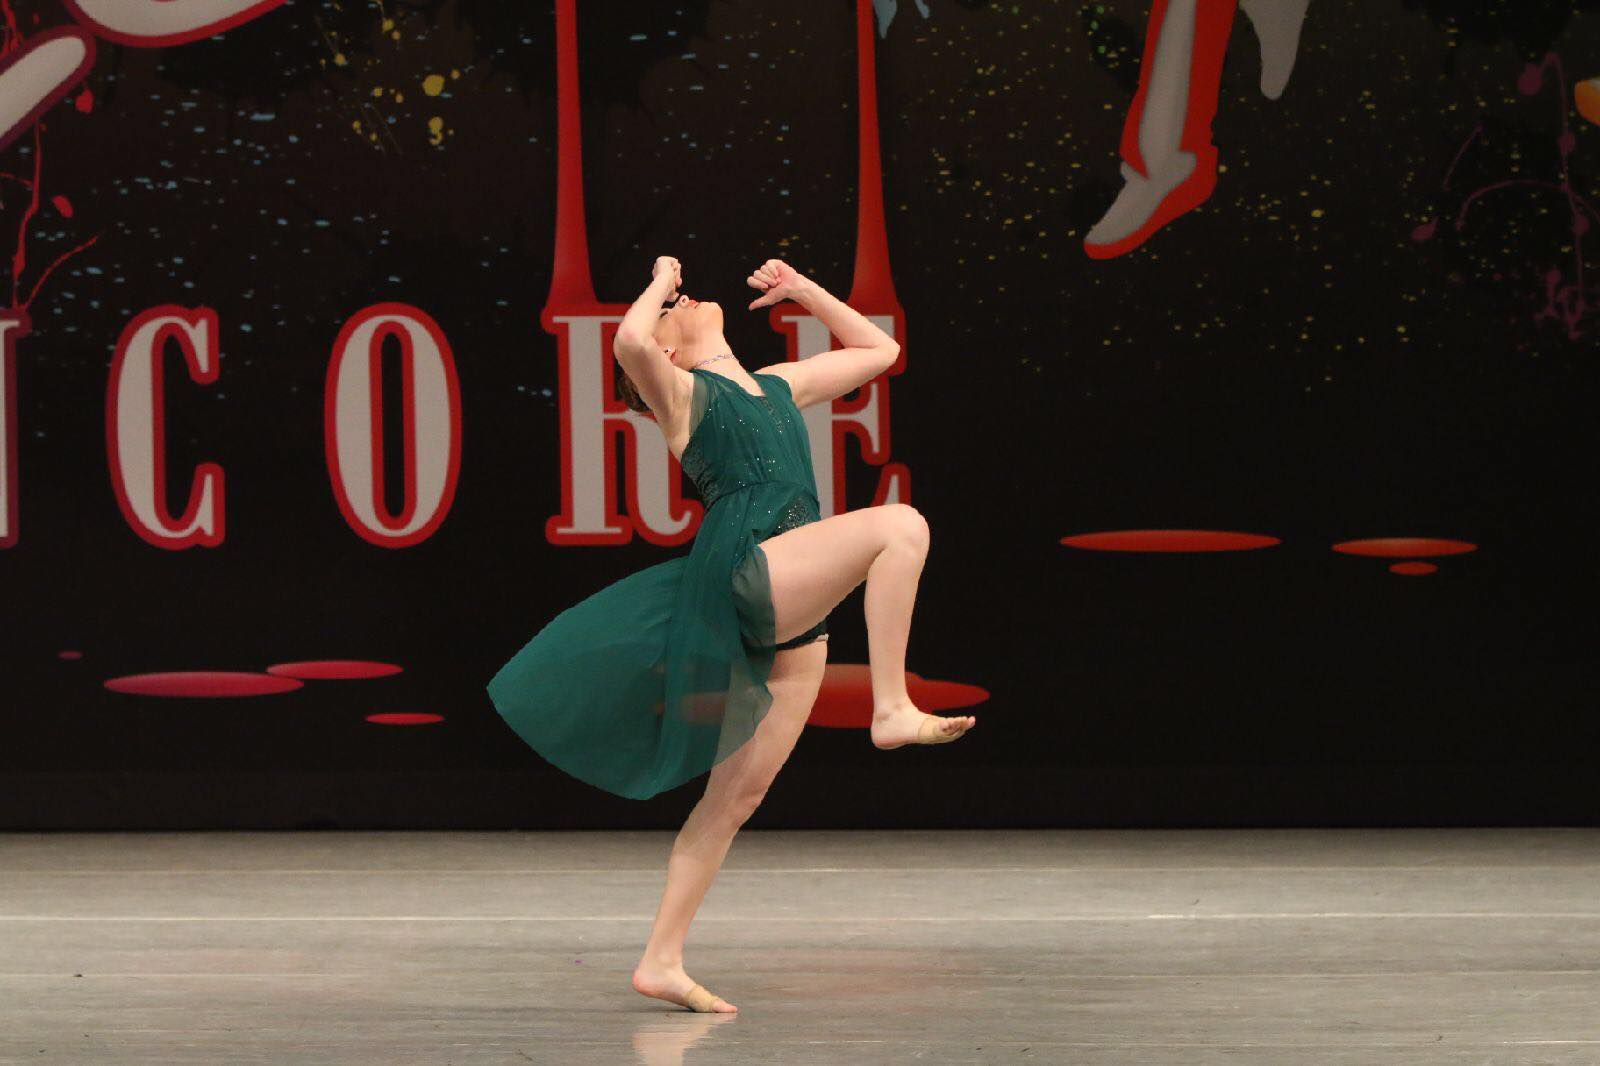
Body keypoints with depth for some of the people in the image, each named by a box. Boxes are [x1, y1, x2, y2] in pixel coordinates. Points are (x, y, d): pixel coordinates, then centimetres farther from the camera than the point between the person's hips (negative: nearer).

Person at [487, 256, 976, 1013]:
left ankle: (662, 961, 8)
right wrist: (660, 281, 3)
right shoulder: (679, 392, 8)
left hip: (794, 623, 7)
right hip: (742, 573, -7)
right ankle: (892, 708, -26)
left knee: (737, 798, 4)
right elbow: (628, 340, -15)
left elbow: (877, 350, 38)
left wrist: (803, 291, 36)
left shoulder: (779, 385, 27)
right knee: (902, 525, -24)